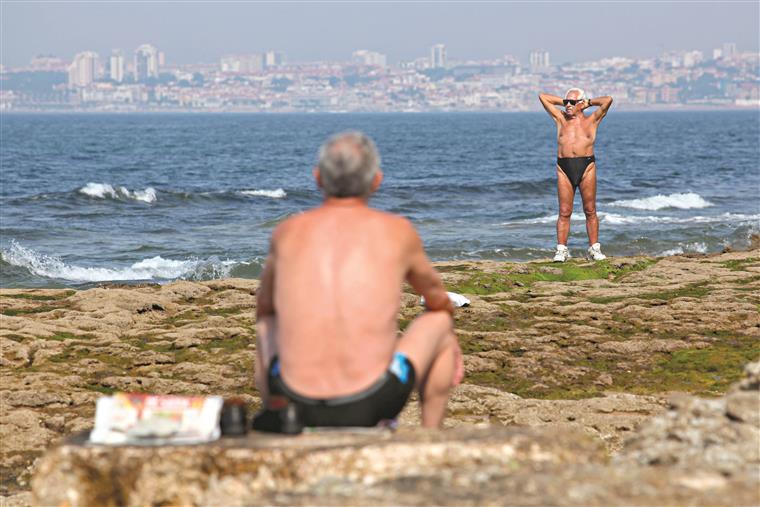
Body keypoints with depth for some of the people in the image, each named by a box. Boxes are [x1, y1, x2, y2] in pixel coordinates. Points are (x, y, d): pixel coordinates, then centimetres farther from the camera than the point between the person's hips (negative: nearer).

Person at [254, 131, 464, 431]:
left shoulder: (288, 233, 8)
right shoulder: (397, 232, 4)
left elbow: (265, 307, 27)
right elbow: (437, 299, 24)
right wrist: (449, 342, 46)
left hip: (299, 407, 2)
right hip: (371, 405, -2)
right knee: (440, 322, 25)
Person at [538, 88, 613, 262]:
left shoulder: (591, 120, 11)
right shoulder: (561, 119, 17)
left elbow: (608, 100, 1)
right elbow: (542, 97, 19)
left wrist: (589, 102, 13)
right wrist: (563, 102, 21)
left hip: (586, 166, -1)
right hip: (564, 167, 1)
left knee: (590, 211, 2)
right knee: (564, 212, -1)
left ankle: (594, 249, 5)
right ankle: (561, 250, -1)